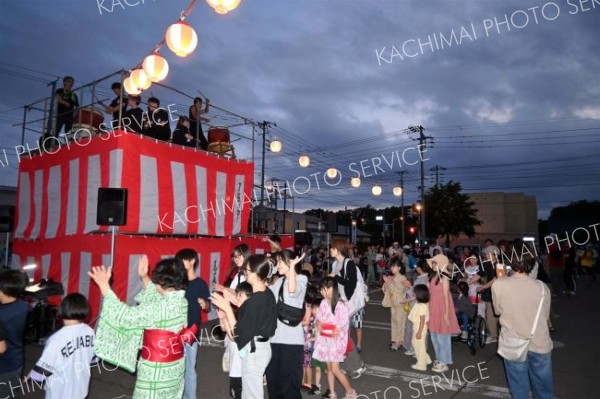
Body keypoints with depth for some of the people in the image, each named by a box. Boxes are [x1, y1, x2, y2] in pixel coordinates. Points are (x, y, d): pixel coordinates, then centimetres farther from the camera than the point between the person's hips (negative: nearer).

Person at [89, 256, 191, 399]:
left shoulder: (160, 308, -28)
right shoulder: (181, 301, -4)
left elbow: (126, 315, -21)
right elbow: (157, 297, 17)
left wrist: (104, 286, -17)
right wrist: (144, 278, 16)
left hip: (156, 369, -7)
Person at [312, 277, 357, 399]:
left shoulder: (340, 305, -18)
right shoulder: (323, 303, 1)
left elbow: (345, 323, -15)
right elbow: (319, 317, 9)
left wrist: (338, 329, -28)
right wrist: (318, 323, -10)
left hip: (336, 340, -6)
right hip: (325, 339, 6)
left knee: (335, 369, -3)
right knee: (329, 368, 13)